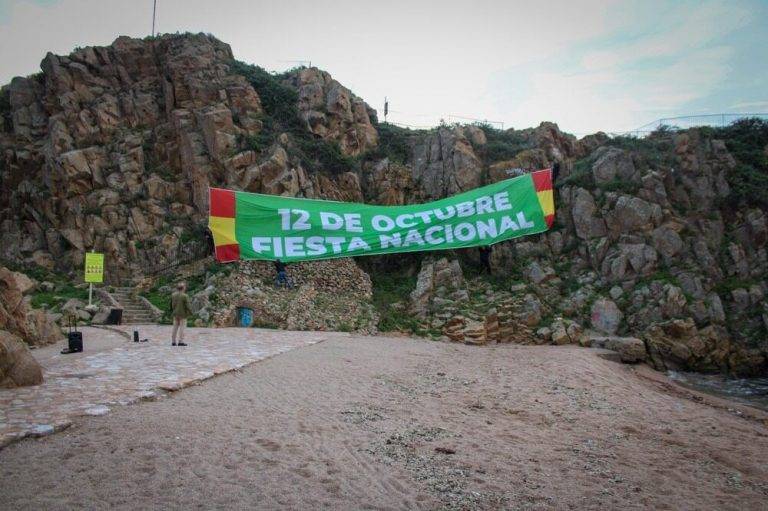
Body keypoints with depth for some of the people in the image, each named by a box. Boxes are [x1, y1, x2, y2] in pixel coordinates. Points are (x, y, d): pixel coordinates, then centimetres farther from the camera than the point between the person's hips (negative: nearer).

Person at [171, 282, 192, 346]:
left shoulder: (173, 295, 3)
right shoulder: (185, 296, -16)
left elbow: (171, 305, 11)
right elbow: (187, 306, -15)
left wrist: (172, 312, 23)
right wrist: (190, 312, -2)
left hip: (175, 314, 6)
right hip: (183, 314, -6)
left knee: (175, 327, 12)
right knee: (182, 327, 0)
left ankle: (173, 341, 16)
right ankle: (181, 341, 0)